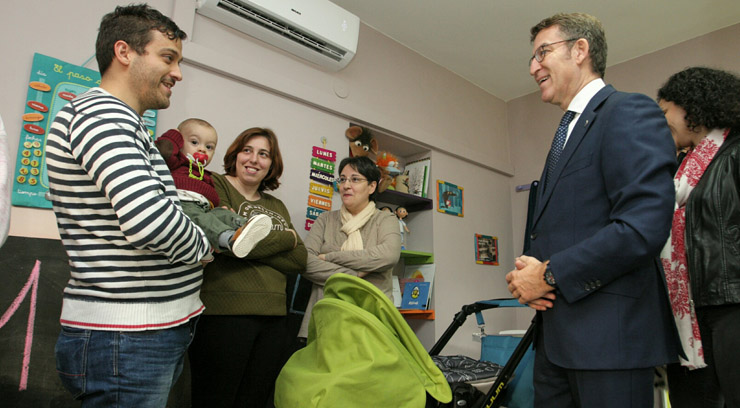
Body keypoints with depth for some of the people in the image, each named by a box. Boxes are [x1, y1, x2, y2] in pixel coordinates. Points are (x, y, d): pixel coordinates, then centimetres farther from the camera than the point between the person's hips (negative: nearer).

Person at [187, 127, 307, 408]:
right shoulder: (215, 185, 1)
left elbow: (300, 261, 8)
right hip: (223, 312, -6)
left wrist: (258, 245, -9)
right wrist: (286, 238, -2)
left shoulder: (276, 206, 19)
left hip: (273, 318, 6)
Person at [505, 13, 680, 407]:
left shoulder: (630, 112, -8)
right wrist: (529, 271, 0)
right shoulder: (568, 131, 19)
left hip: (609, 331, -8)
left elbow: (643, 227, -21)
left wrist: (550, 274, -15)